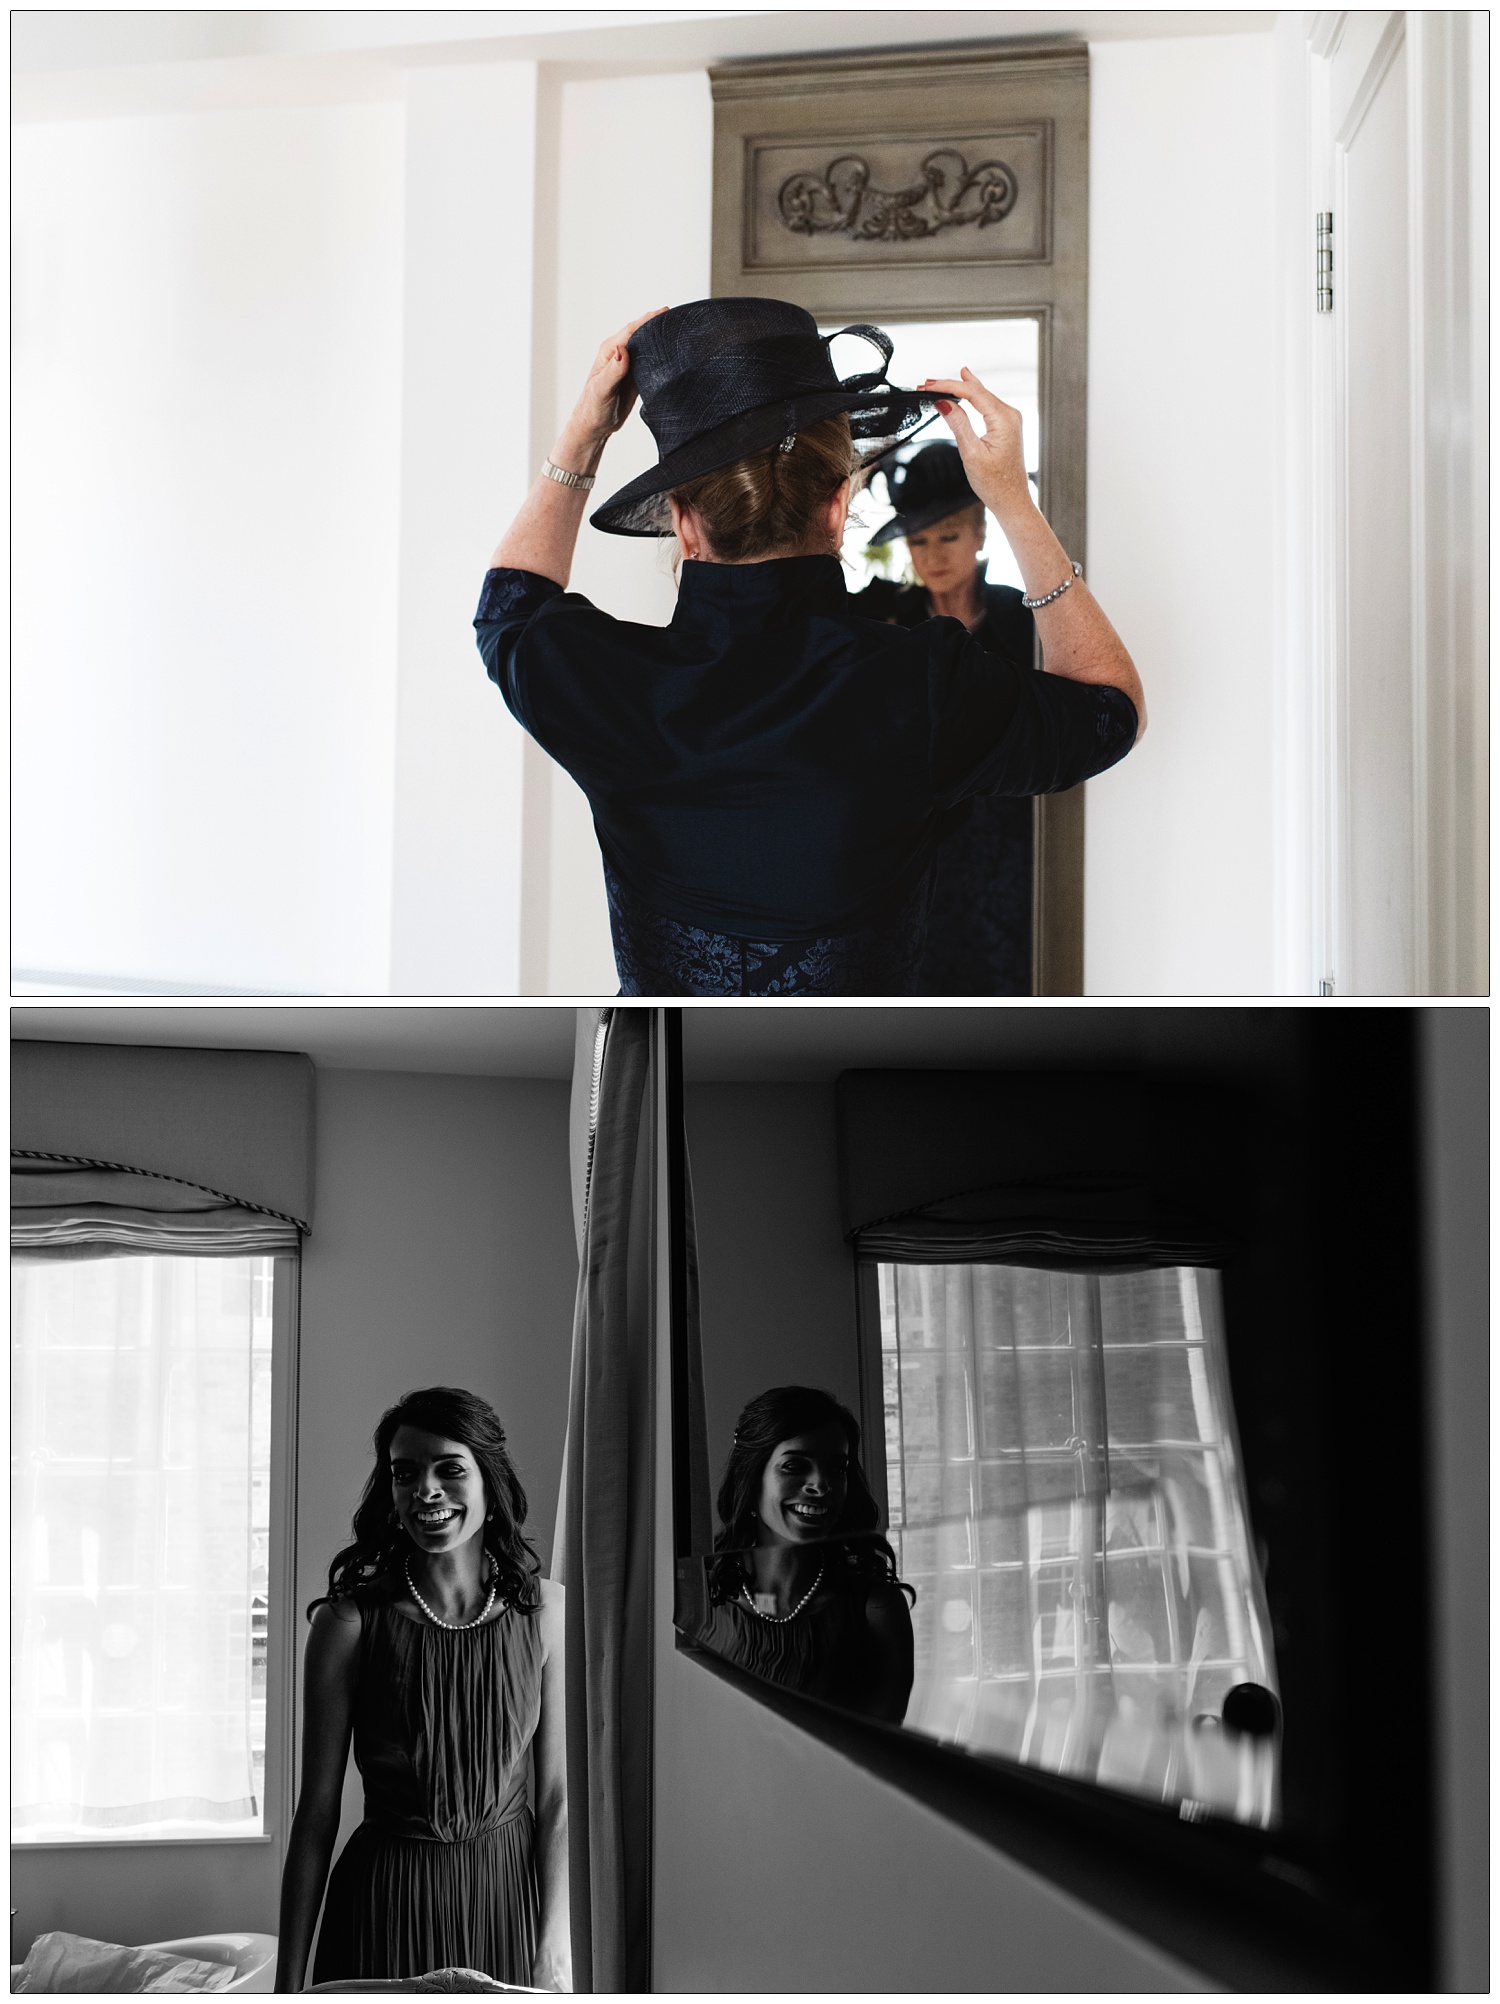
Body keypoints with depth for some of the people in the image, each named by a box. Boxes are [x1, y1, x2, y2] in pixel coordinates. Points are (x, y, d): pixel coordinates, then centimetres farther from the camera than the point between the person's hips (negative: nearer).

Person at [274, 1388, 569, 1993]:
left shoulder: (545, 1609, -5)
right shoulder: (349, 1621, -10)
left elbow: (558, 1796, -2)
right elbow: (316, 1811, -7)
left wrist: (555, 1949, -7)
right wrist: (288, 1982, -5)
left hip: (511, 1890, 2)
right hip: (389, 1901, -2)